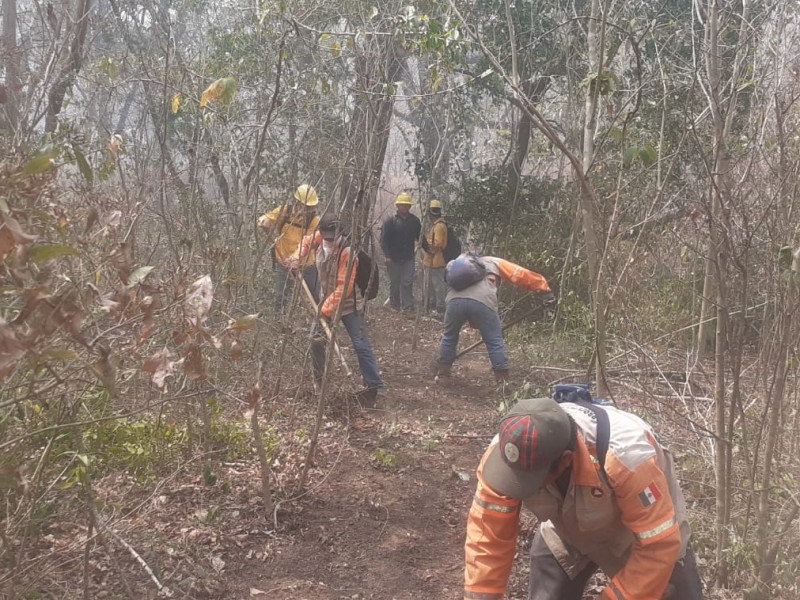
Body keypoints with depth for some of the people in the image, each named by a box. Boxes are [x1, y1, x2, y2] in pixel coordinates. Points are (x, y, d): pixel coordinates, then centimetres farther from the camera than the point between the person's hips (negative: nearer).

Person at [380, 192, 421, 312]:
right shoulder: (390, 221, -5)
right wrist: (387, 255, -15)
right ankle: (394, 306, 23)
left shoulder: (414, 220, 6)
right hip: (393, 259, -2)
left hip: (408, 258, 2)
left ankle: (407, 307, -5)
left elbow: (420, 237, 13)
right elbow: (384, 239, -8)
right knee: (394, 283, 8)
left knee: (407, 282, -5)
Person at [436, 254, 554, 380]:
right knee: (495, 341, 10)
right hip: (482, 301, -3)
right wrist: (545, 291, 23)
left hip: (455, 300, 3)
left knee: (449, 337, 26)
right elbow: (521, 275, 24)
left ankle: (442, 371, 32)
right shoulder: (493, 262, 33)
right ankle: (503, 378, 12)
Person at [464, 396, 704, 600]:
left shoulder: (626, 454, -45)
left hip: (645, 534, -2)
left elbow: (658, 544, -34)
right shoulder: (506, 451, -33)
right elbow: (488, 536, -22)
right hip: (566, 536, 3)